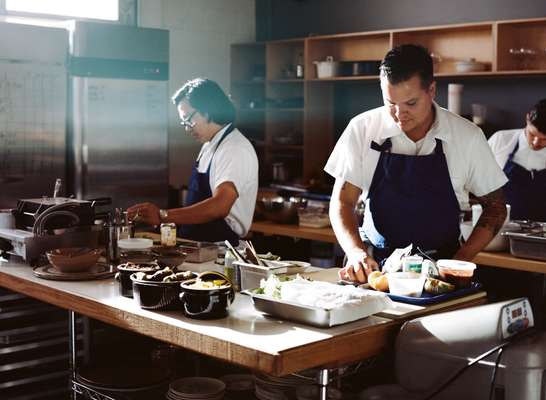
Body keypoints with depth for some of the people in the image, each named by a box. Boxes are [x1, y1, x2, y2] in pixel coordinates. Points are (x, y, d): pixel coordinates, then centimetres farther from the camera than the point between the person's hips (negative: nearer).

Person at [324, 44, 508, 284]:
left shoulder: (467, 137, -3)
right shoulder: (362, 129, -3)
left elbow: (495, 207, 7)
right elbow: (342, 202, 0)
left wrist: (460, 262, -6)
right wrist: (355, 252, -18)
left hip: (439, 266, 0)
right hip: (374, 264, 1)